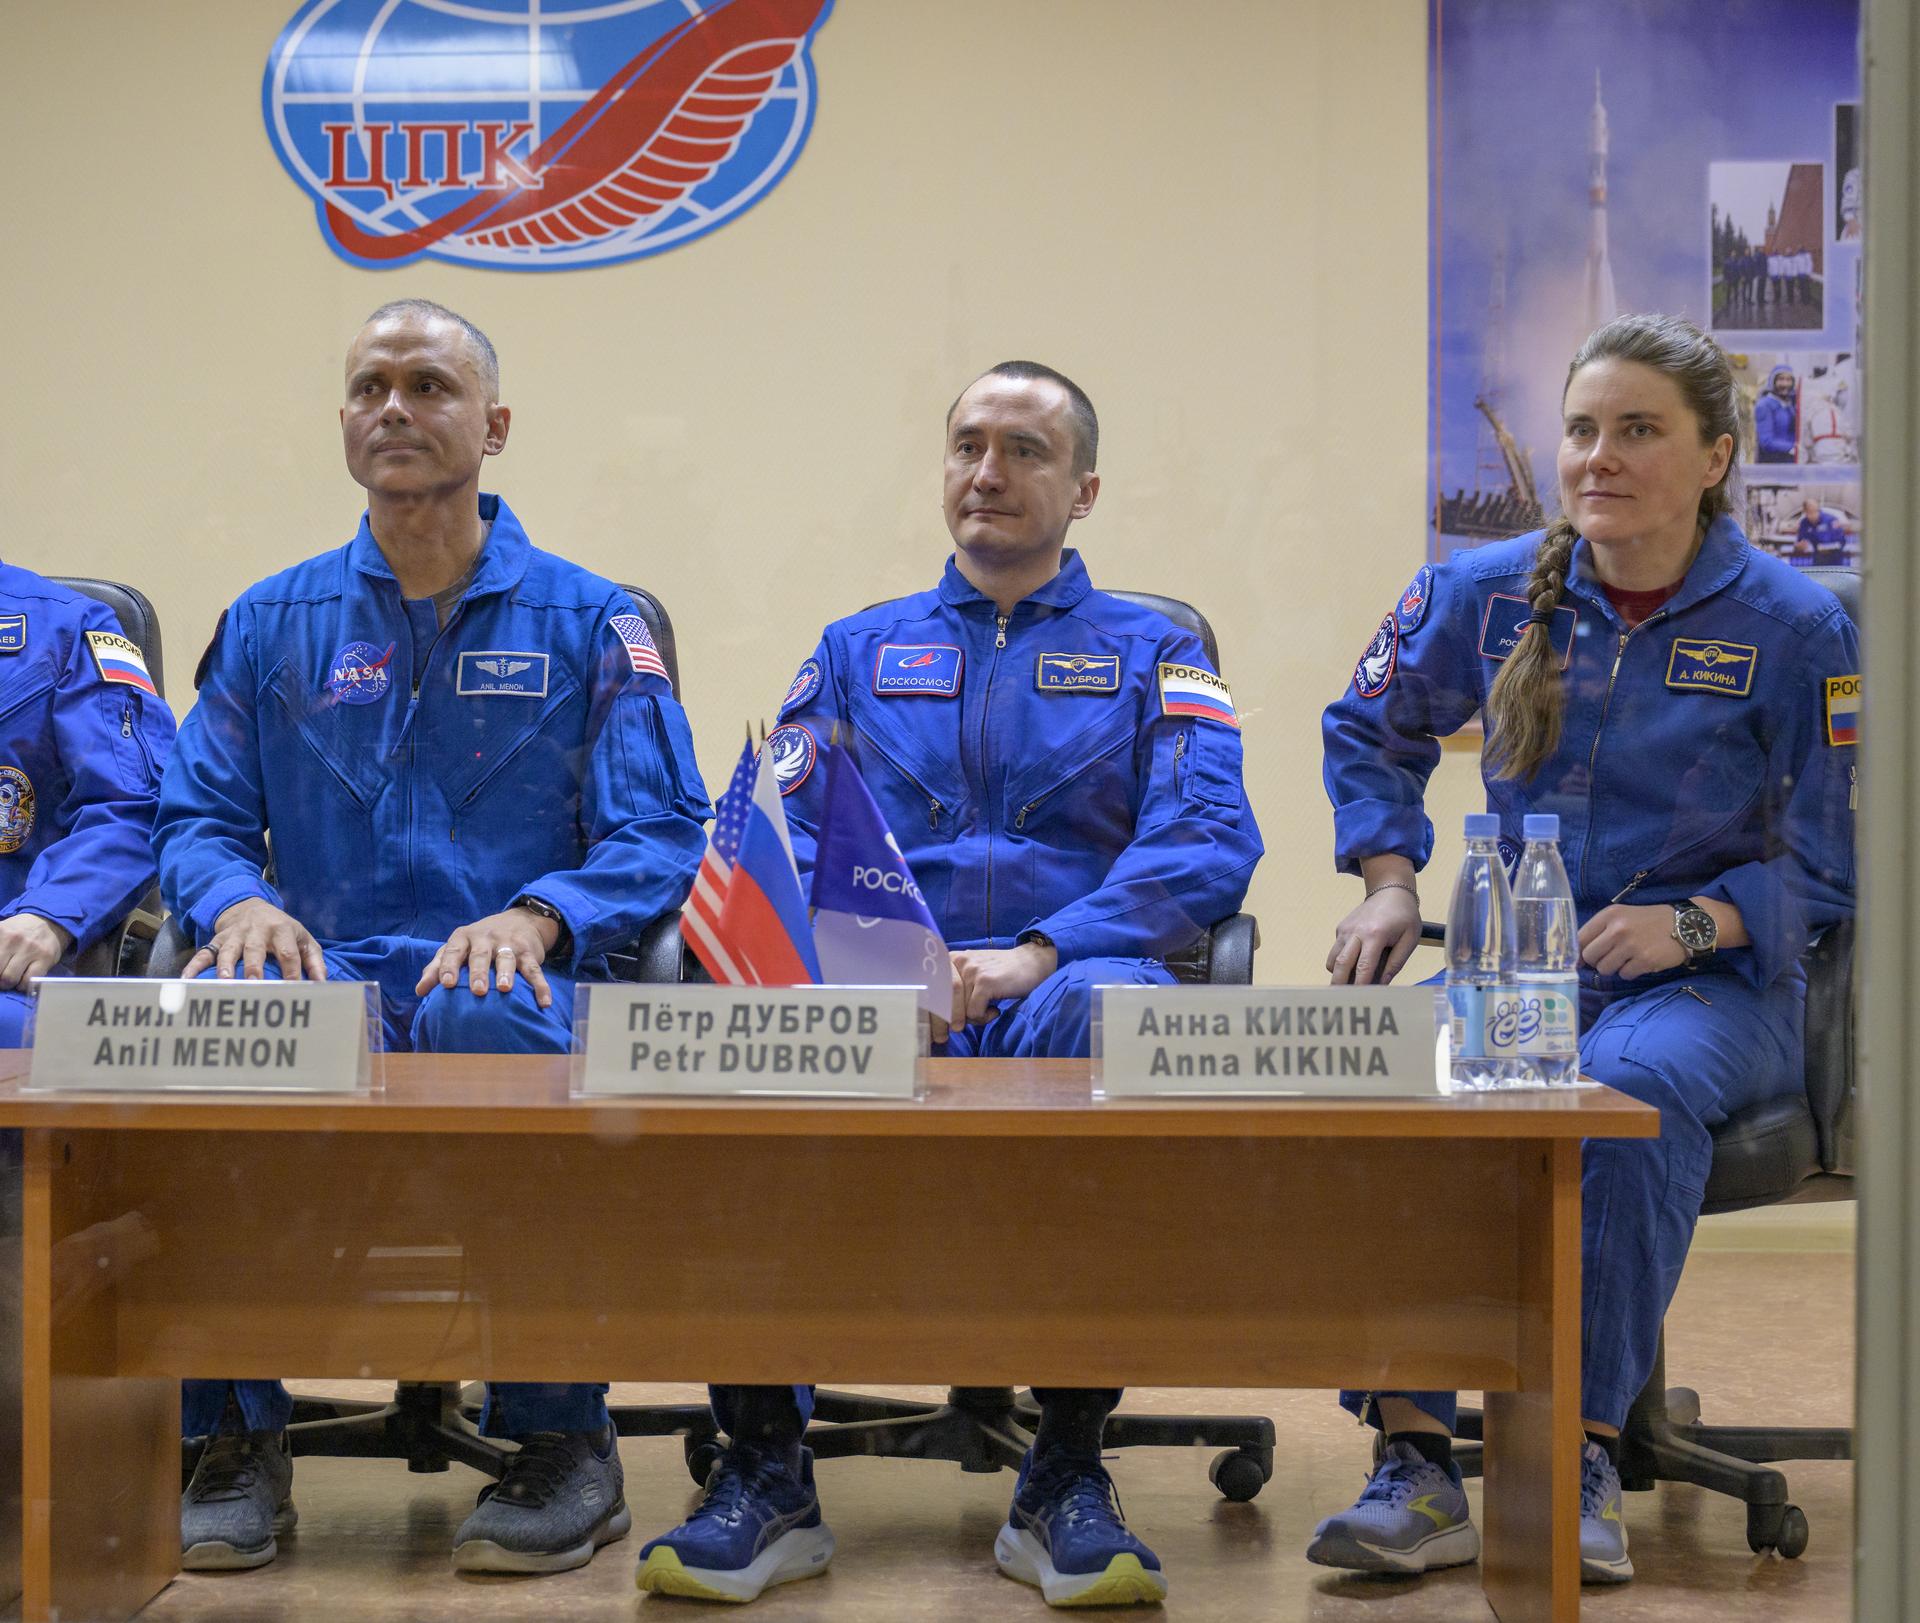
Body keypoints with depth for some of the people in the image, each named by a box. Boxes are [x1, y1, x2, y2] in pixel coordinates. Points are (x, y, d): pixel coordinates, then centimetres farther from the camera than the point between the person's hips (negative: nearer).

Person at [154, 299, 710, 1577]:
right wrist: (240, 902, -12)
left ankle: (561, 1441, -23)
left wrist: (535, 915, -19)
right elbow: (198, 818, 12)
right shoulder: (272, 626, 17)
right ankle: (237, 1438, -19)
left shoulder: (587, 622, 10)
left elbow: (658, 836, 2)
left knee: (483, 1017, -39)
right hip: (330, 975, 2)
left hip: (516, 978, -2)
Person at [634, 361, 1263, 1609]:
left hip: (1054, 991, -1)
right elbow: (780, 838, 11)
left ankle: (1068, 1474, -28)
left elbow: (1209, 841, 1)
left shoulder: (1151, 654, 18)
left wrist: (1042, 952, -17)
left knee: (1114, 1010, -38)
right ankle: (766, 1470, -24)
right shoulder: (861, 650, 25)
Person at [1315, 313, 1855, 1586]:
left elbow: (1830, 861, 1)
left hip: (1711, 986, -2)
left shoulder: (1794, 624, -2)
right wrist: (1389, 883, 8)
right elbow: (1371, 733, 23)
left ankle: (1584, 1464, -29)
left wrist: (1695, 922, -16)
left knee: (1639, 1089, -38)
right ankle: (1416, 1464, -30)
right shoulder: (1490, 594, 6)